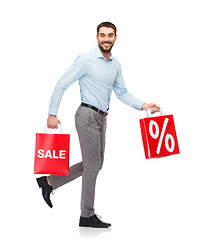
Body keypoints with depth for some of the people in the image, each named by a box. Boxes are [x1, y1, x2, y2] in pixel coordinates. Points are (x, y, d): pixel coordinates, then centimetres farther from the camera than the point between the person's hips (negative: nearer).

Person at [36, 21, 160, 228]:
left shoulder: (116, 64, 12)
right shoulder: (86, 60, -9)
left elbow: (122, 92, 18)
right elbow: (61, 85, -8)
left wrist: (142, 105, 4)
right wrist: (52, 114, -12)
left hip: (102, 118, 8)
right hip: (87, 115, -8)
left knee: (94, 164, 14)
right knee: (93, 166, -3)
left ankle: (49, 182, 26)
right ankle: (87, 216, 11)